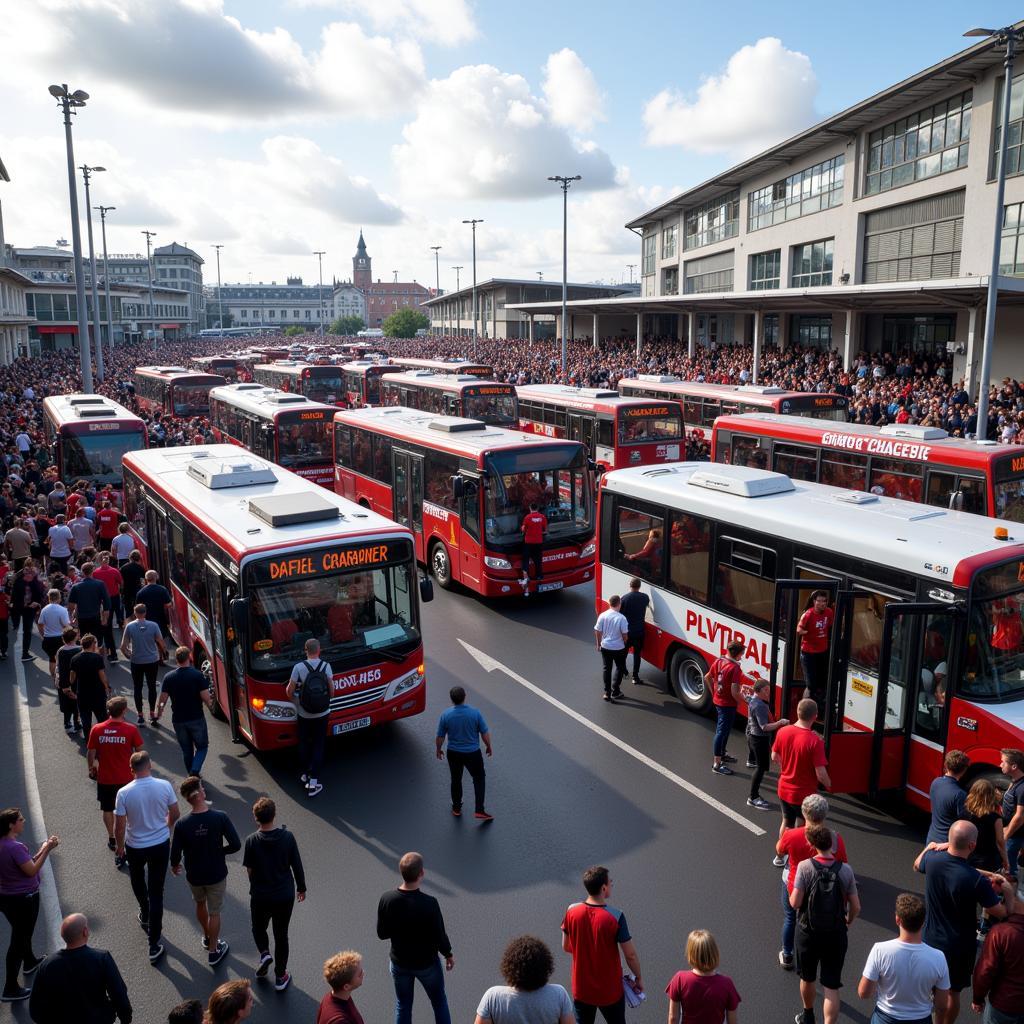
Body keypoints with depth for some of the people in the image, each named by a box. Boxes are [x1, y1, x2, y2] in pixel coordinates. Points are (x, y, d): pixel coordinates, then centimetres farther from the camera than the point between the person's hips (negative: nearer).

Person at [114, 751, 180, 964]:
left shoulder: (124, 793, -19)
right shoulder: (164, 786, -15)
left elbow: (119, 826, -11)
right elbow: (175, 814, -2)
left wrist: (120, 846, 8)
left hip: (135, 847, 0)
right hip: (161, 844, 0)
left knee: (137, 879, 31)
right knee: (156, 892, 7)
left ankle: (145, 914, 52)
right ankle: (154, 945, 9)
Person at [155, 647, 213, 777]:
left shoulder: (168, 677, -4)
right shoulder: (198, 675, -13)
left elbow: (163, 699, 0)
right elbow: (206, 698, -14)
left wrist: (159, 712, 19)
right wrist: (210, 705, 8)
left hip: (178, 720, 3)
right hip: (196, 718, -3)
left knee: (186, 750, 18)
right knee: (202, 746, 13)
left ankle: (191, 775, 24)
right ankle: (194, 771, -7)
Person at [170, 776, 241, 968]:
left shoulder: (181, 824, -22)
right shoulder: (220, 817, -25)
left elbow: (175, 854, -13)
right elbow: (236, 845, -20)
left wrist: (174, 866, 10)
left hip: (194, 875, 2)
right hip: (216, 874, -2)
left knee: (200, 904, 30)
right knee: (214, 912, 18)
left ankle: (207, 938, 50)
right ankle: (213, 951, 33)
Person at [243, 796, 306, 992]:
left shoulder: (252, 841, -18)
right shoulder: (287, 837, -15)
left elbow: (250, 870, -10)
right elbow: (297, 866, -6)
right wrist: (301, 888, 8)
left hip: (260, 896, -1)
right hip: (285, 895, 1)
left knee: (258, 928, 28)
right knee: (281, 934, 17)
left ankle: (264, 953, 5)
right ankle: (280, 976, 25)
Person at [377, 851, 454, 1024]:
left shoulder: (387, 899, -22)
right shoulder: (429, 904, -31)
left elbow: (382, 934, -9)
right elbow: (439, 936, -18)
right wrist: (448, 954, 1)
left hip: (399, 963, 3)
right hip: (427, 964, -2)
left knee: (403, 1005, 24)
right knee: (439, 1002, 24)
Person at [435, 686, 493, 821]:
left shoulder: (445, 715, -16)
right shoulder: (475, 712, -18)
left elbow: (440, 737, -6)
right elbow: (485, 733, -9)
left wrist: (438, 750, 13)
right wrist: (488, 747, 9)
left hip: (454, 753, 1)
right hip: (473, 753, -1)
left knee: (456, 779, 21)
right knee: (479, 778, 15)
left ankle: (456, 808, 34)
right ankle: (479, 810, 10)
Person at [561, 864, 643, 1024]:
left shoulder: (572, 911, -13)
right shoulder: (615, 916, -24)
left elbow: (566, 947, 1)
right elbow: (631, 955, -16)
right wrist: (638, 978, 2)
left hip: (581, 989, 3)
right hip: (610, 991, -2)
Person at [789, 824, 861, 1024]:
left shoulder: (805, 867, -18)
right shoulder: (845, 870, -11)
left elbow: (795, 903, -18)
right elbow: (856, 907, -5)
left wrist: (792, 896, 5)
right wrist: (848, 922, 16)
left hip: (808, 932, 0)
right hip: (836, 934, 0)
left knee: (808, 979, 23)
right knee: (832, 987, 9)